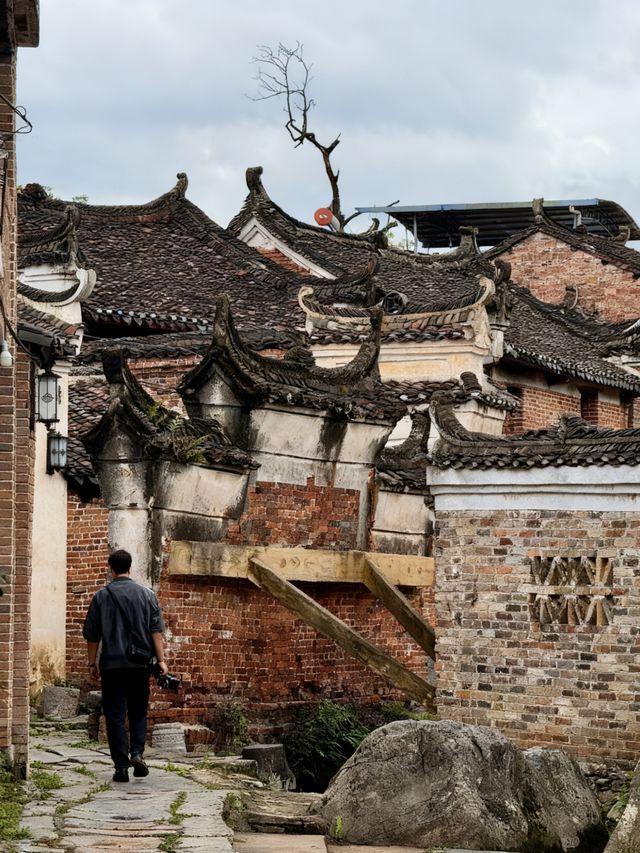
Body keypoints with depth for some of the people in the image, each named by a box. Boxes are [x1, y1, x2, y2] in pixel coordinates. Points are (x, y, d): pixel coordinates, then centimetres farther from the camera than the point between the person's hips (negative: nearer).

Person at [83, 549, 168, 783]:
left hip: (112, 664, -1)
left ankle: (122, 766, -2)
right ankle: (137, 752, -7)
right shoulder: (147, 594, 3)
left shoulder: (102, 596, 0)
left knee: (115, 715, 3)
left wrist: (92, 663, 12)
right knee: (138, 712, 14)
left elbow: (92, 634, 3)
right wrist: (161, 660, 1)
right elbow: (156, 631, -1)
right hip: (140, 664, 1)